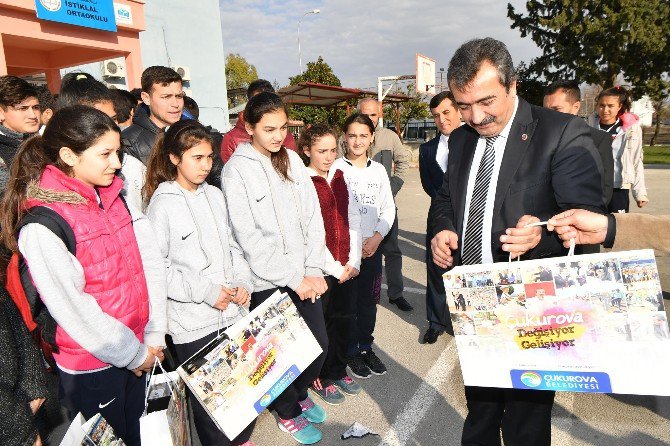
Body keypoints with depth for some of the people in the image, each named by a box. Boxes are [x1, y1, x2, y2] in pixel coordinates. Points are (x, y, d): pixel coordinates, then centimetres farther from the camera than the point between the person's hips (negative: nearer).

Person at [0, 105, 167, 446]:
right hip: (90, 367, -6)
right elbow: (73, 309, -19)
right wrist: (134, 354, -10)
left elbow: (151, 264, -2)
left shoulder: (114, 197, -1)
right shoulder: (42, 226, -21)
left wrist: (154, 338, -4)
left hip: (139, 353, 6)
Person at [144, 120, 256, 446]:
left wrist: (243, 283, -2)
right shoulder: (162, 205, -10)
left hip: (233, 313, 5)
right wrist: (206, 292, -15)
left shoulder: (214, 195, 6)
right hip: (193, 324, -5)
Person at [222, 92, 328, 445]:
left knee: (319, 345, 13)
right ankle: (288, 413, 38)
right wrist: (294, 278, -13)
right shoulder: (237, 171, -10)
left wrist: (314, 269, -4)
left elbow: (313, 217, 5)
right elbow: (250, 239, -15)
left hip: (305, 276, 5)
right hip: (268, 283, -5)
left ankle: (300, 394, 43)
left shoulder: (292, 160, 5)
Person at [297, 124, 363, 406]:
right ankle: (321, 378, 27)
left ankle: (338, 371, 33)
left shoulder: (340, 178, 9)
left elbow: (353, 220, 7)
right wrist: (334, 267, -11)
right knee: (322, 323, 7)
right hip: (321, 268, -5)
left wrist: (353, 261, -1)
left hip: (347, 267, 5)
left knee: (344, 318, 13)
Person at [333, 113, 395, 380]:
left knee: (369, 300, 13)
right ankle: (351, 351, 22)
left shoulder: (378, 170, 8)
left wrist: (377, 237, -5)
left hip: (373, 246, 4)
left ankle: (366, 346, 30)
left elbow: (389, 208, 9)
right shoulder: (336, 168, -6)